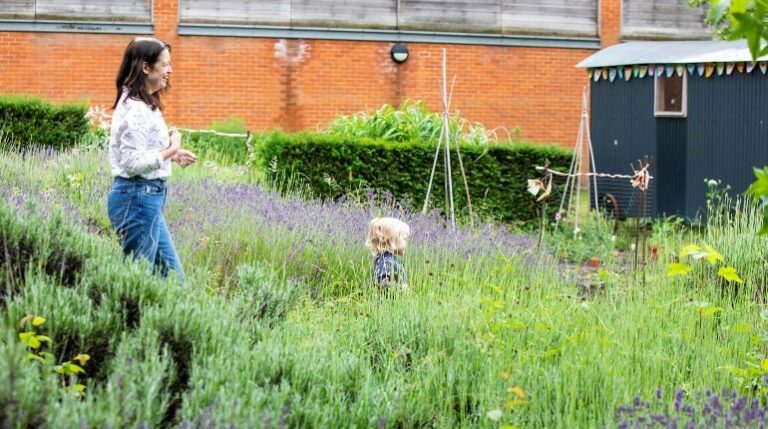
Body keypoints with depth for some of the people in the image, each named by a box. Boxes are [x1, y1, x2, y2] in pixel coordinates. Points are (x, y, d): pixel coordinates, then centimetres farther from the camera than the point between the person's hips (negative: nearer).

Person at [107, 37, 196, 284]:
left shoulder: (143, 105, 14)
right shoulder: (136, 109, -17)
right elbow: (133, 162, -22)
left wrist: (172, 154, 10)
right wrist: (169, 151, -12)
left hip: (147, 198, 10)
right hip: (137, 198, -10)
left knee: (171, 276, 12)